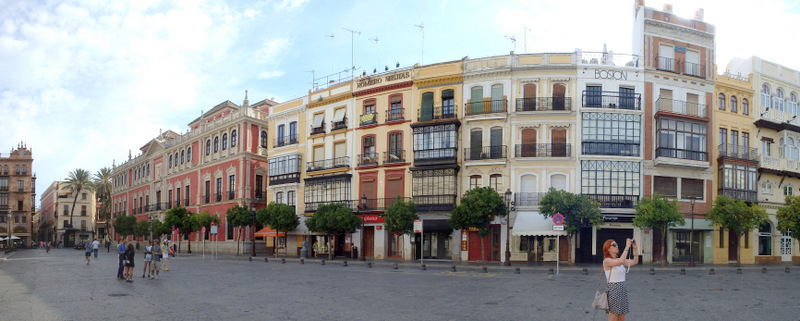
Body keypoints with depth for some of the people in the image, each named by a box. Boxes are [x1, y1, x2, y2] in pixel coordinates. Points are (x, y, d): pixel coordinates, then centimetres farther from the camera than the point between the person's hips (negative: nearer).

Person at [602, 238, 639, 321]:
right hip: (613, 289, -7)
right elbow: (621, 261, -26)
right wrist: (627, 246, -21)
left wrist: (635, 248, -1)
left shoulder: (619, 260, 12)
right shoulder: (606, 261, -10)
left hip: (623, 289, 8)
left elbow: (635, 262, 10)